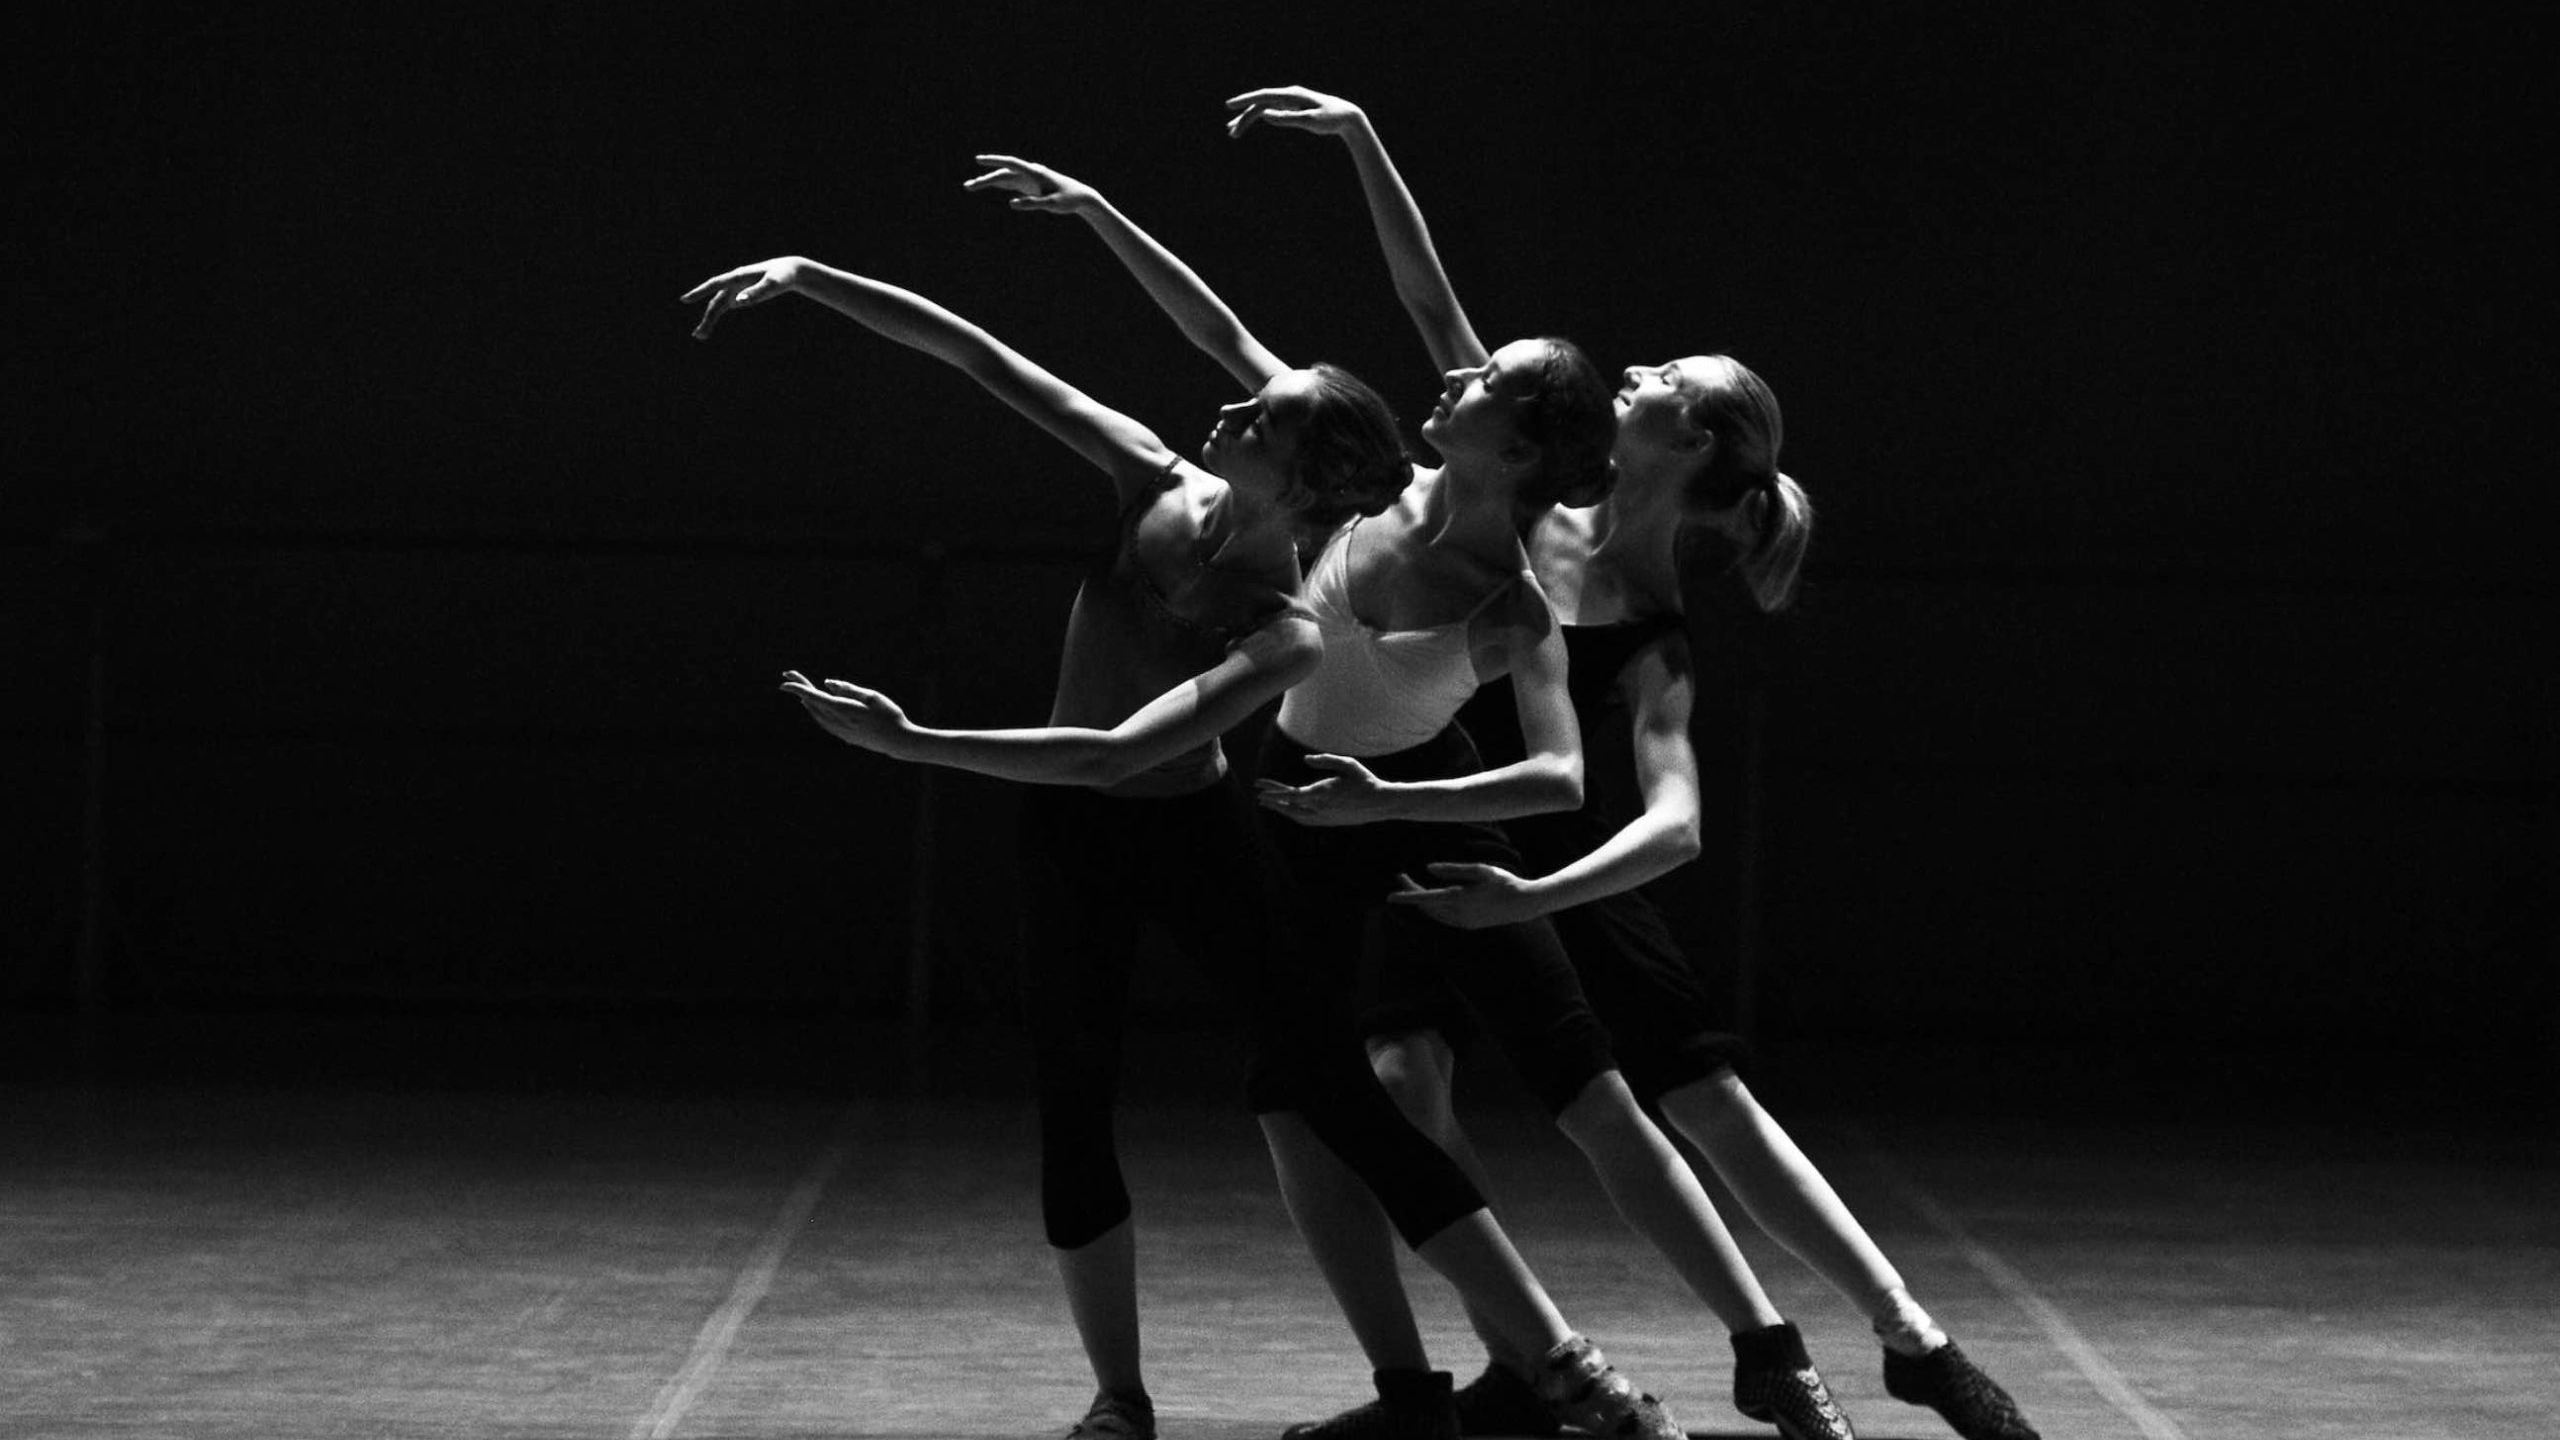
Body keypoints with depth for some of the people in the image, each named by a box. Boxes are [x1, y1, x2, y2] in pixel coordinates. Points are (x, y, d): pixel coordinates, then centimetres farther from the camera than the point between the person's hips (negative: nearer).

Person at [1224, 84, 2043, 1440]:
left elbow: (1675, 825, -37)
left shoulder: (1651, 648, -22)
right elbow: (1436, 310, -7)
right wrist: (1361, 143, -11)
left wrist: (1533, 897, -52)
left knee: (1717, 1106, -7)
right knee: (1405, 1085, -20)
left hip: (1560, 879, -4)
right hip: (1427, 865, 4)